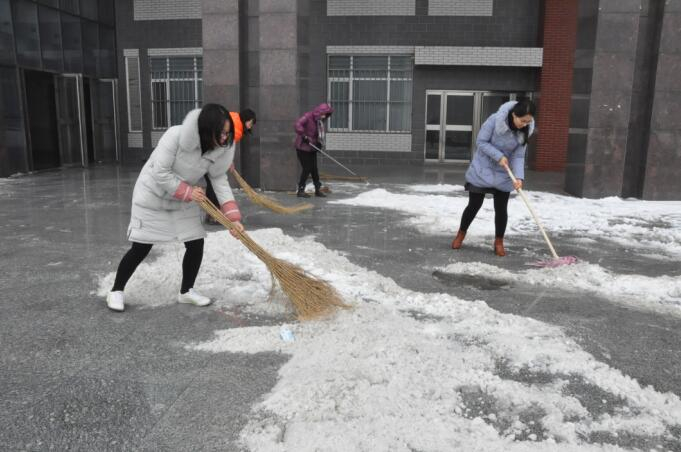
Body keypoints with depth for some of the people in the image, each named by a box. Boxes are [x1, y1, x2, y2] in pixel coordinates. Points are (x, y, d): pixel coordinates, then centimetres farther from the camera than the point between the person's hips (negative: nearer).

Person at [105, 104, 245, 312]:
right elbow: (161, 173, -28)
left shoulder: (220, 148, -16)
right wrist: (188, 192, -25)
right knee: (141, 248, -1)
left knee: (196, 243, 0)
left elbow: (220, 181, -12)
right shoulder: (175, 135, -32)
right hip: (153, 196, -5)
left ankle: (186, 291, 21)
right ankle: (116, 291, 20)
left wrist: (233, 217, -19)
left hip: (185, 200, 5)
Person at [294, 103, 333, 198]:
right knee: (307, 168, -7)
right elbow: (298, 124, -31)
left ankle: (317, 190, 17)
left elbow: (321, 133, 16)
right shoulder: (308, 116, -17)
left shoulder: (321, 121, 8)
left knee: (314, 169, 8)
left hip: (312, 148, 7)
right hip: (303, 147, -7)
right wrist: (303, 136, -33)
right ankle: (301, 190, 4)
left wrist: (319, 143, -2)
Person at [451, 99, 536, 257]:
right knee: (474, 206, 5)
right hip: (482, 170, -3)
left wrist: (519, 177, -23)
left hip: (503, 175, 3)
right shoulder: (495, 120, -24)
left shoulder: (525, 131, -11)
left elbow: (518, 156, -9)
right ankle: (461, 233, 28)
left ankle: (499, 242, 21)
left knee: (501, 209, 4)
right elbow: (480, 142, -18)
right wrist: (499, 156, -26)